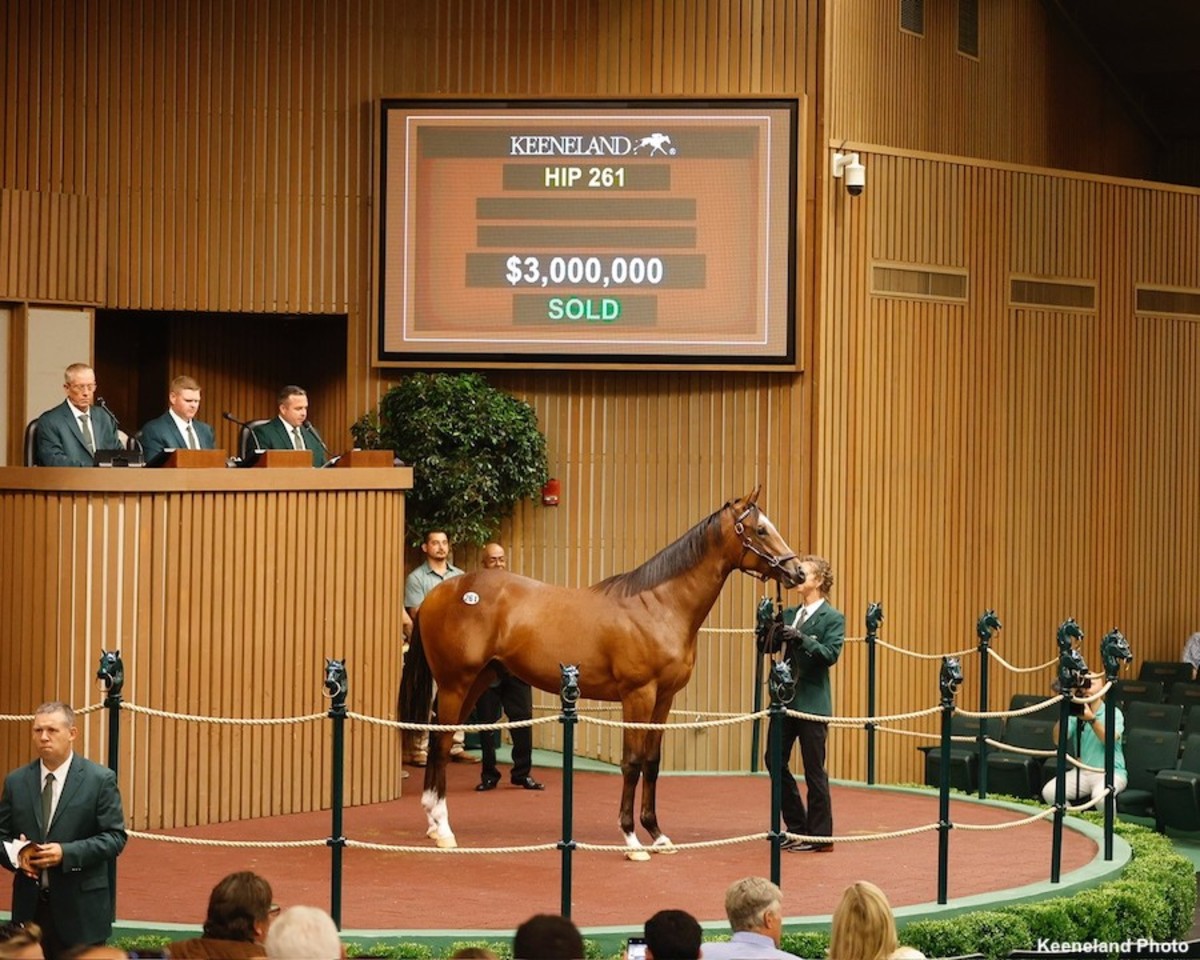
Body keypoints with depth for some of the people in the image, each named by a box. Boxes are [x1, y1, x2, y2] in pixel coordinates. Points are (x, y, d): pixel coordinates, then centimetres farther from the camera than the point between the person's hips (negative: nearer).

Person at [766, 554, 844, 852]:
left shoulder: (832, 618, -6)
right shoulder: (789, 614, 13)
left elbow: (831, 653, -18)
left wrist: (801, 638, -28)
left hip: (812, 702, -7)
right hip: (786, 699, 7)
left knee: (814, 770, -1)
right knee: (774, 761, 8)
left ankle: (819, 837, 7)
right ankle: (796, 827, 20)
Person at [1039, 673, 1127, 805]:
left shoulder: (1113, 713, 0)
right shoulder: (1076, 713, 10)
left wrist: (1091, 719, -30)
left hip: (1110, 773, -4)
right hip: (1082, 772, 4)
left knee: (1100, 795, -38)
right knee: (1049, 791, -21)